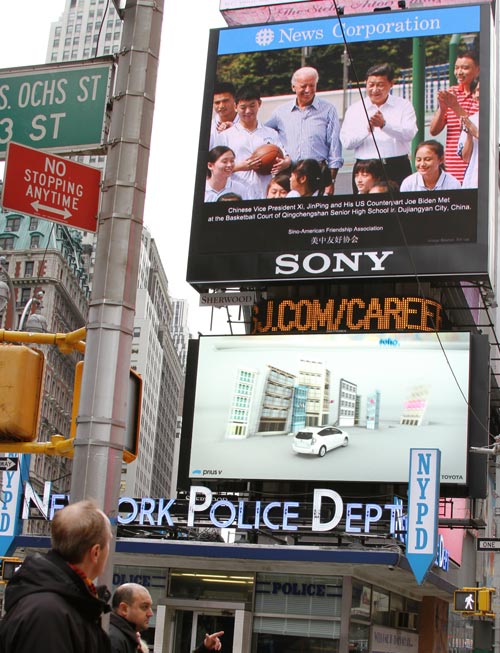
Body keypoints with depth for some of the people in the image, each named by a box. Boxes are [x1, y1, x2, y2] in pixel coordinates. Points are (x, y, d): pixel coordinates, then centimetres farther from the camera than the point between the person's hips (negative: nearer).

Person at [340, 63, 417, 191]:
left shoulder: (403, 106, 9)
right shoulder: (354, 109, 11)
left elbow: (409, 134, -8)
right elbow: (346, 142, 0)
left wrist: (384, 124, -24)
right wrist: (367, 129, -17)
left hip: (397, 168, -1)